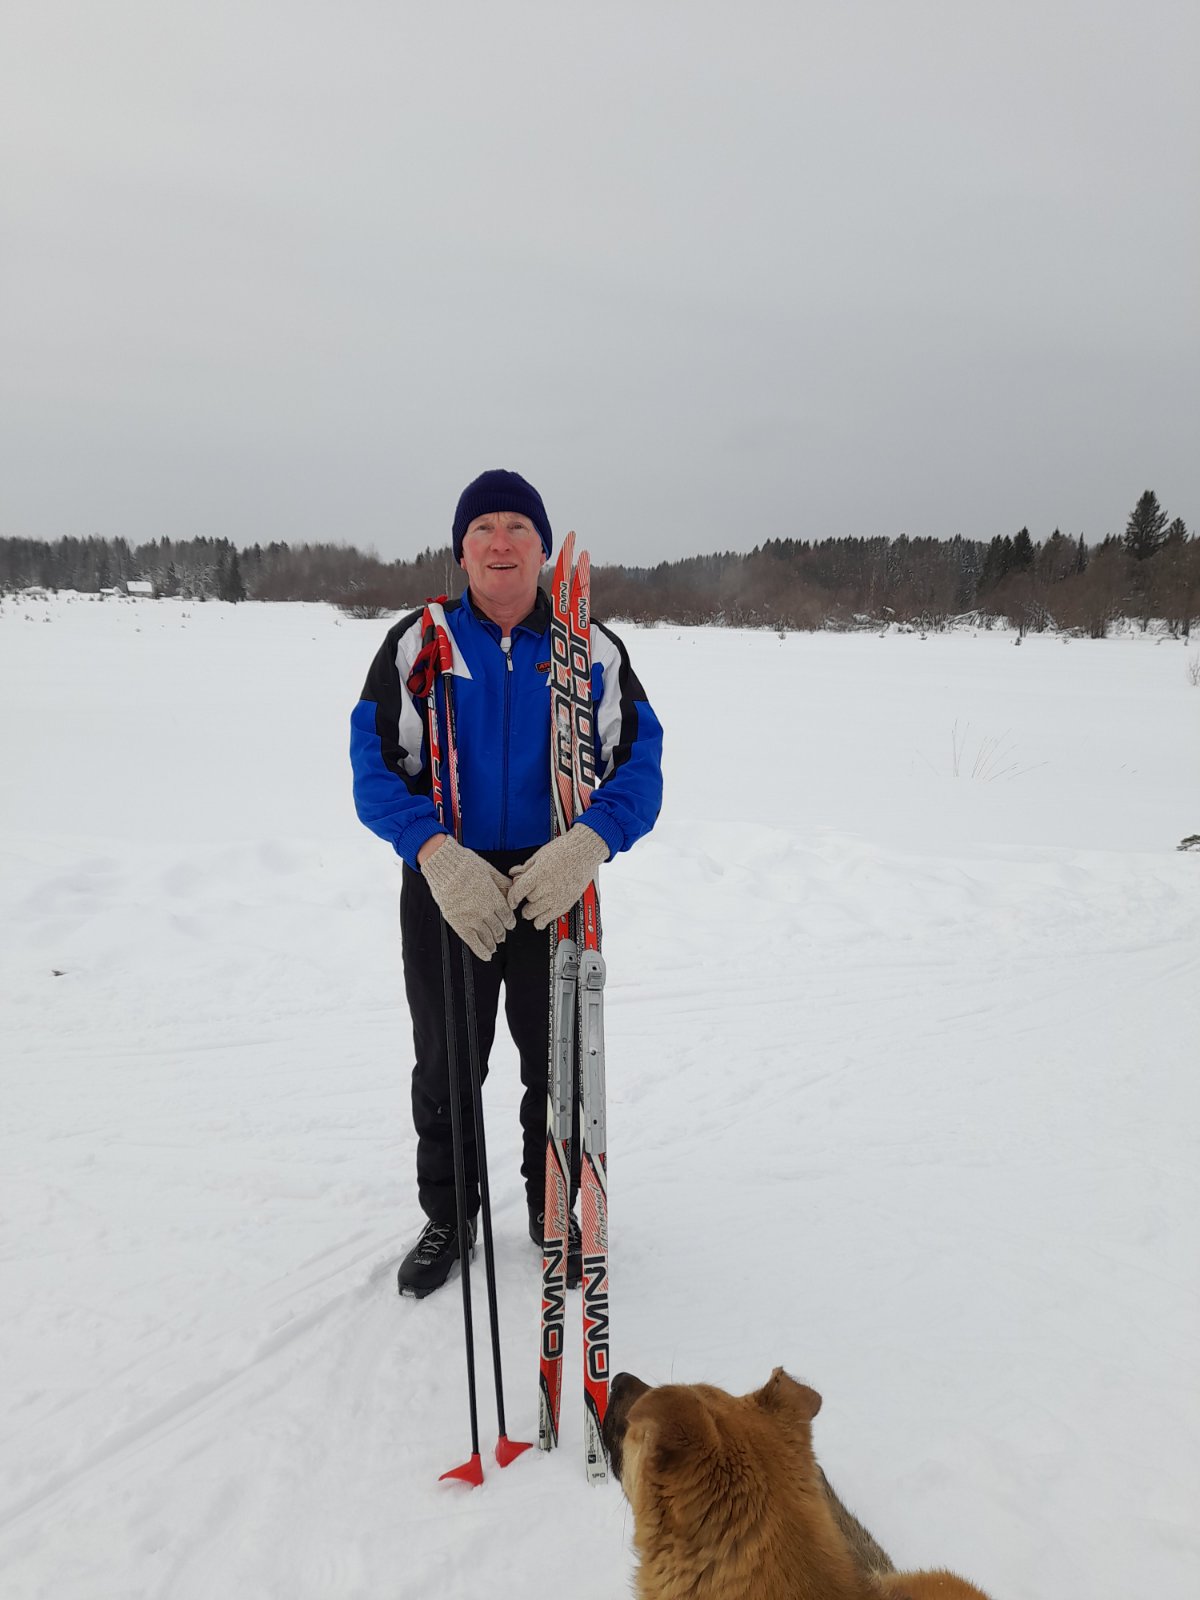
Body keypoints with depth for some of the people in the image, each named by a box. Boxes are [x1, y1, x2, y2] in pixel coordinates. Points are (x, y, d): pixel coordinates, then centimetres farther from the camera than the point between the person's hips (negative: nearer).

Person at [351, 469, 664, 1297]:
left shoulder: (595, 648, -1)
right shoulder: (416, 643, -3)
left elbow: (639, 765, -7)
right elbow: (376, 765, -9)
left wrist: (589, 843, -27)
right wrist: (436, 853, -26)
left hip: (558, 887, 1)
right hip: (446, 887, 0)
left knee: (559, 1064, 15)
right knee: (445, 1068, 14)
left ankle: (554, 1208, 40)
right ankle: (448, 1218, 38)